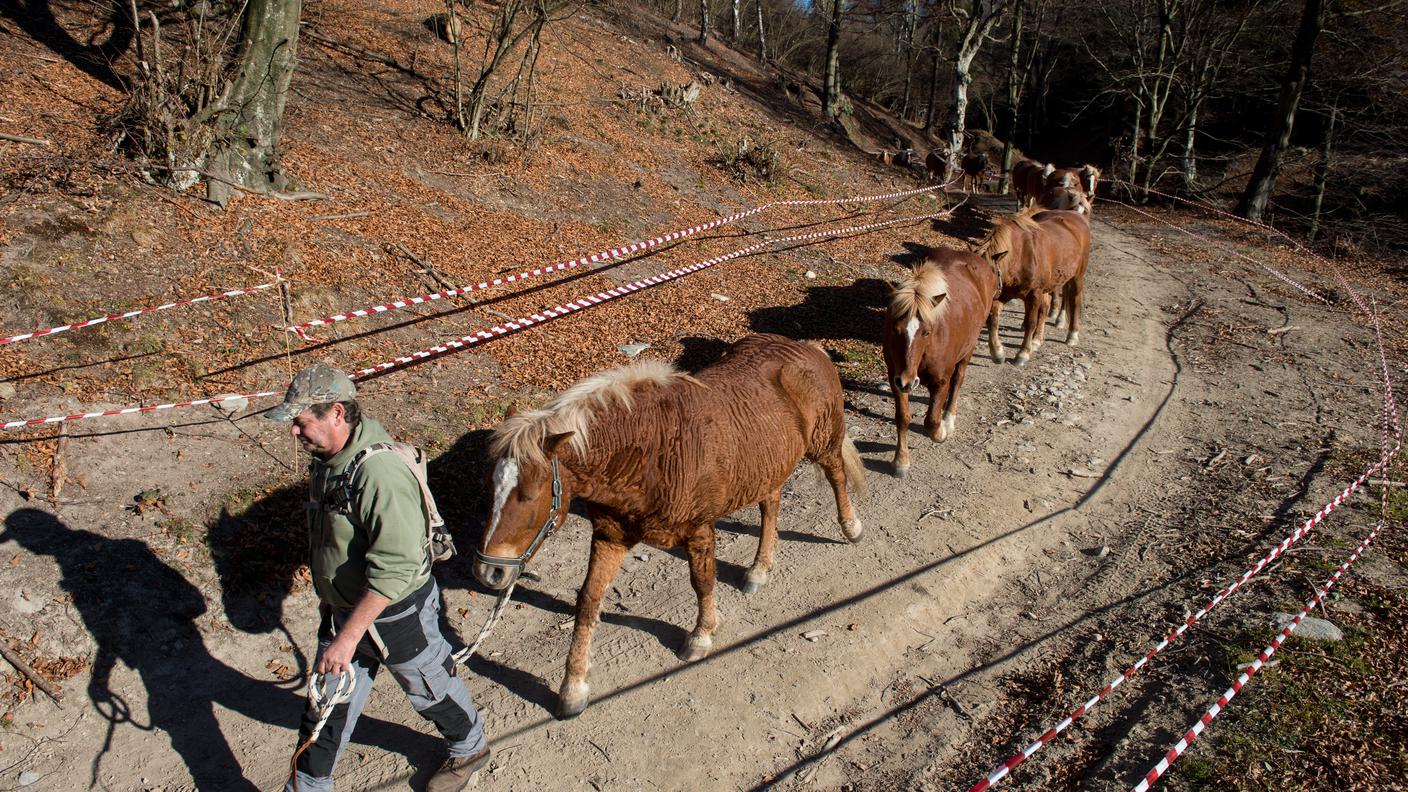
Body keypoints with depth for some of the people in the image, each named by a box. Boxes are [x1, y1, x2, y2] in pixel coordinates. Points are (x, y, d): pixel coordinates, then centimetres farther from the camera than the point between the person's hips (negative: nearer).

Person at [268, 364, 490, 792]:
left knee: (428, 689, 18)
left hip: (395, 614, -7)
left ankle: (470, 749, 46)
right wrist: (331, 601, 22)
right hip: (341, 608, 7)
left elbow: (395, 568, -35)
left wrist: (349, 636, -30)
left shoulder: (380, 474, -34)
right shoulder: (328, 458, -4)